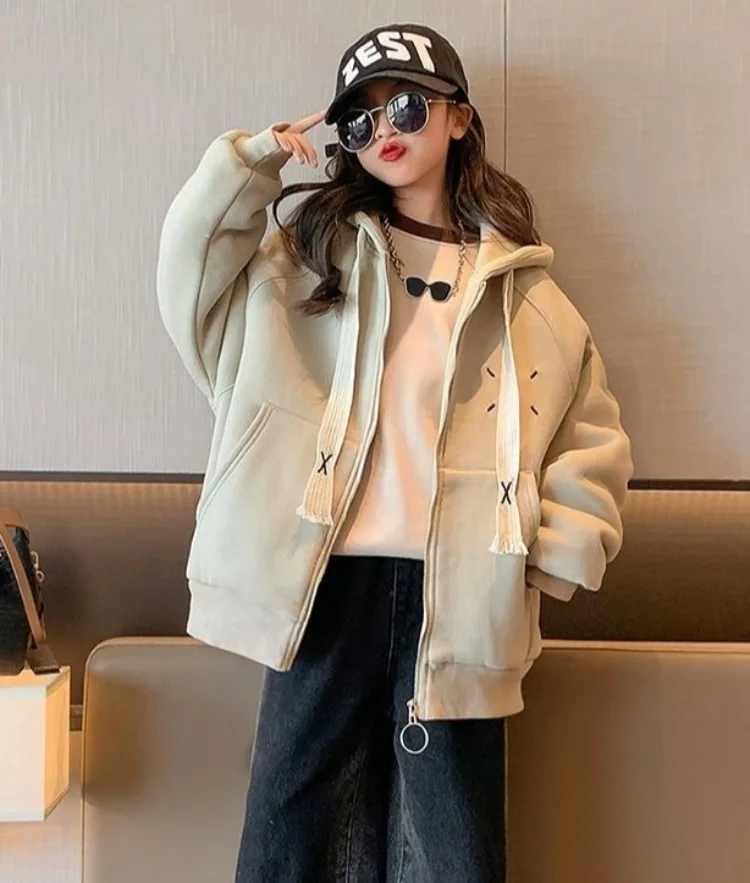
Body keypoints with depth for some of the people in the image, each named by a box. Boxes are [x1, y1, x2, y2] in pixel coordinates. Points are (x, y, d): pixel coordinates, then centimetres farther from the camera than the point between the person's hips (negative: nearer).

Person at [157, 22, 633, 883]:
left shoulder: (521, 291, 10)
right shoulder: (309, 255, 11)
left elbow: (592, 436, 13)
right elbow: (192, 271, 1)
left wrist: (559, 554, 2)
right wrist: (251, 163, -5)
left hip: (456, 596, 0)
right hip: (329, 581, 1)